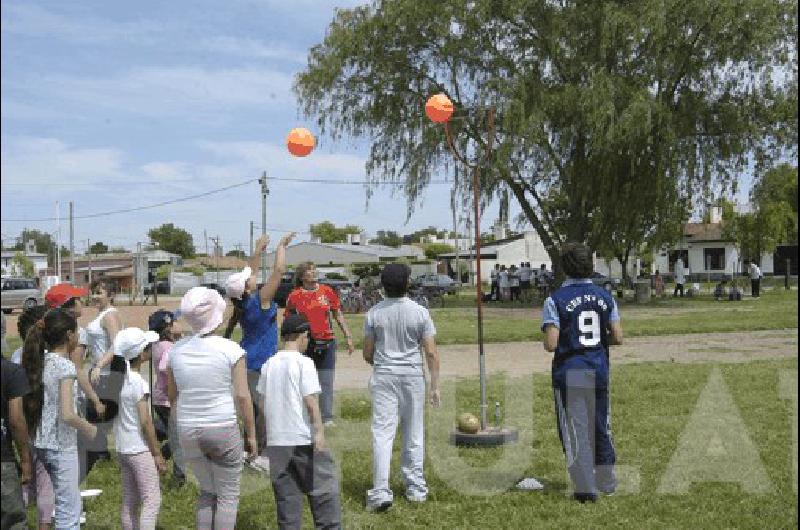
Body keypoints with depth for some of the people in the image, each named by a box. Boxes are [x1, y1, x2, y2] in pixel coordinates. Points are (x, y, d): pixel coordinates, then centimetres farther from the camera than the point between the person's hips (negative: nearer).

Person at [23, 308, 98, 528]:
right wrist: (89, 429, -6)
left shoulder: (41, 362, 6)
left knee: (71, 505, 21)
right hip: (62, 446, -8)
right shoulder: (65, 366, -17)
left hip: (41, 443, 8)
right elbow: (67, 415, -22)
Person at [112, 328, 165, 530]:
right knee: (152, 500, -3)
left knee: (129, 501, 14)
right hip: (140, 449, -8)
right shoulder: (139, 383, -18)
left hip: (122, 447, 8)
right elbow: (145, 423, -17)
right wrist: (157, 454, -10)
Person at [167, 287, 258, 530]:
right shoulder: (231, 349, -11)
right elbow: (242, 396, -11)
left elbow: (172, 396, 9)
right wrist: (251, 434, -1)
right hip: (223, 428, -4)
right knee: (228, 496, 10)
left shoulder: (176, 350, 1)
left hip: (188, 431, 4)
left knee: (206, 491, 22)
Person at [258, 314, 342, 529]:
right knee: (323, 486, 6)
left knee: (286, 493, 11)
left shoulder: (268, 364, 7)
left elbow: (262, 402, 11)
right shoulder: (303, 362, -10)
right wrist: (319, 431, -13)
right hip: (304, 438, -5)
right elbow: (311, 402, -15)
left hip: (276, 439, 5)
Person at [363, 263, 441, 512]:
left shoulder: (374, 313, -4)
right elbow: (431, 353, -7)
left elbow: (367, 354, 2)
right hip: (413, 375, 0)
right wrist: (435, 386, -1)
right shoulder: (420, 312, -6)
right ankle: (415, 488, 21)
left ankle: (381, 491, -10)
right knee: (414, 434, 12)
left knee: (382, 433, -1)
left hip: (383, 377, 0)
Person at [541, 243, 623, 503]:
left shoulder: (555, 300, -11)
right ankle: (606, 482, 30)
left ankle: (586, 489, 5)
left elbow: (551, 344, -17)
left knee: (575, 430, 3)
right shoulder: (605, 296, 2)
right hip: (599, 372, 4)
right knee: (600, 426, 19)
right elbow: (617, 338, 1)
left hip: (569, 375, -4)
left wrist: (548, 340, 5)